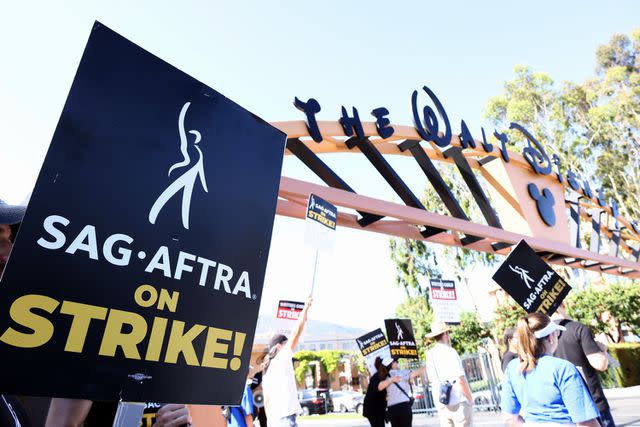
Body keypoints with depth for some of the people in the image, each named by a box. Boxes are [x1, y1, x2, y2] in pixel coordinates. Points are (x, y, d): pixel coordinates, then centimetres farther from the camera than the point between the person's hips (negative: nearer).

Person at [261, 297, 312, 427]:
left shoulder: (267, 369, 17)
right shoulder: (282, 359, -5)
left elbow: (266, 400, 17)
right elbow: (296, 333, -9)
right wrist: (306, 308, -4)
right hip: (285, 416, -9)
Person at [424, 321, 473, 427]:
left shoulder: (430, 354, 4)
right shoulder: (450, 352, -13)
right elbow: (461, 379, -16)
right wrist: (470, 398, -4)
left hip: (441, 403, 5)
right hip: (458, 402, -5)